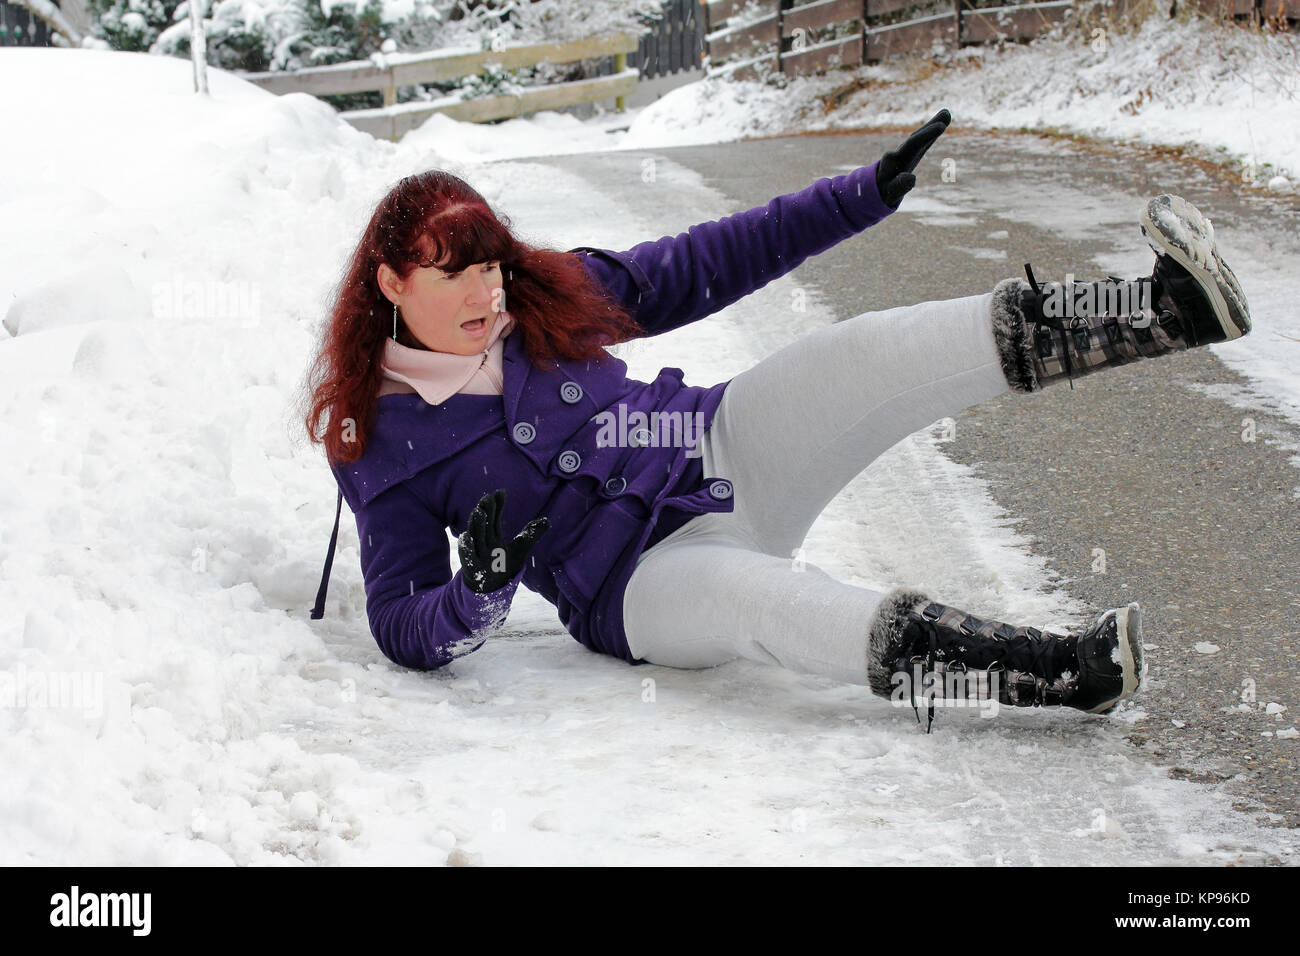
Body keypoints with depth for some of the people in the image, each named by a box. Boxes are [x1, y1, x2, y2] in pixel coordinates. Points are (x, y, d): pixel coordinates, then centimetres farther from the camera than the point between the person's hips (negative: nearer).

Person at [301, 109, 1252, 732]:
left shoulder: (547, 293, 3)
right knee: (763, 596, -40)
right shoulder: (382, 442, -6)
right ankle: (1065, 672, -54)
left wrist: (865, 194, 7)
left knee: (863, 352, -21)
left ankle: (1173, 308, -32)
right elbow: (405, 631, -8)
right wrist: (478, 588, -31)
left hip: (721, 452, 5)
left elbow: (700, 267, 10)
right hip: (640, 580, -5)